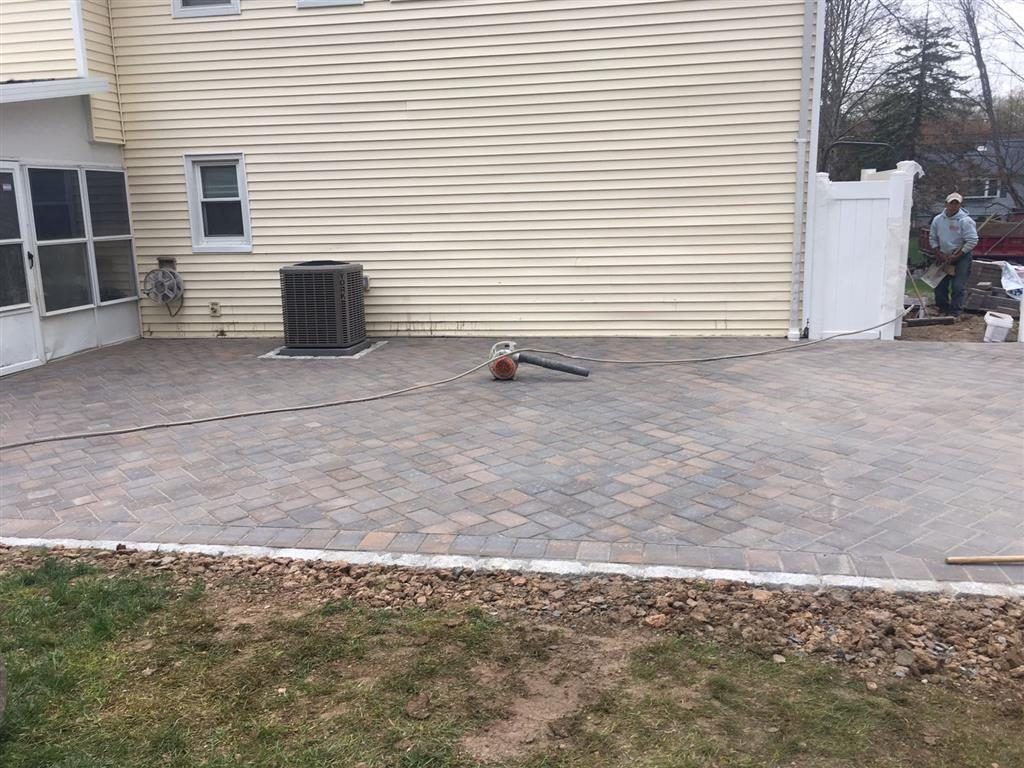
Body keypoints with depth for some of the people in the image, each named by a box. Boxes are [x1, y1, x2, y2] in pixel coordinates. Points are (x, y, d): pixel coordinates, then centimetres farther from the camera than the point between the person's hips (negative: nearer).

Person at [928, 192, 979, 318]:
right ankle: (942, 308, 22)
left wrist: (956, 256, -17)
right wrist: (938, 254, -2)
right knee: (940, 285, 8)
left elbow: (972, 241, -15)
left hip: (961, 257, -5)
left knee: (958, 286, -8)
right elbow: (933, 239, 11)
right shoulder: (938, 220, 0)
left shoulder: (965, 221, -14)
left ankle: (955, 312, -2)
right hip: (943, 257, 5)